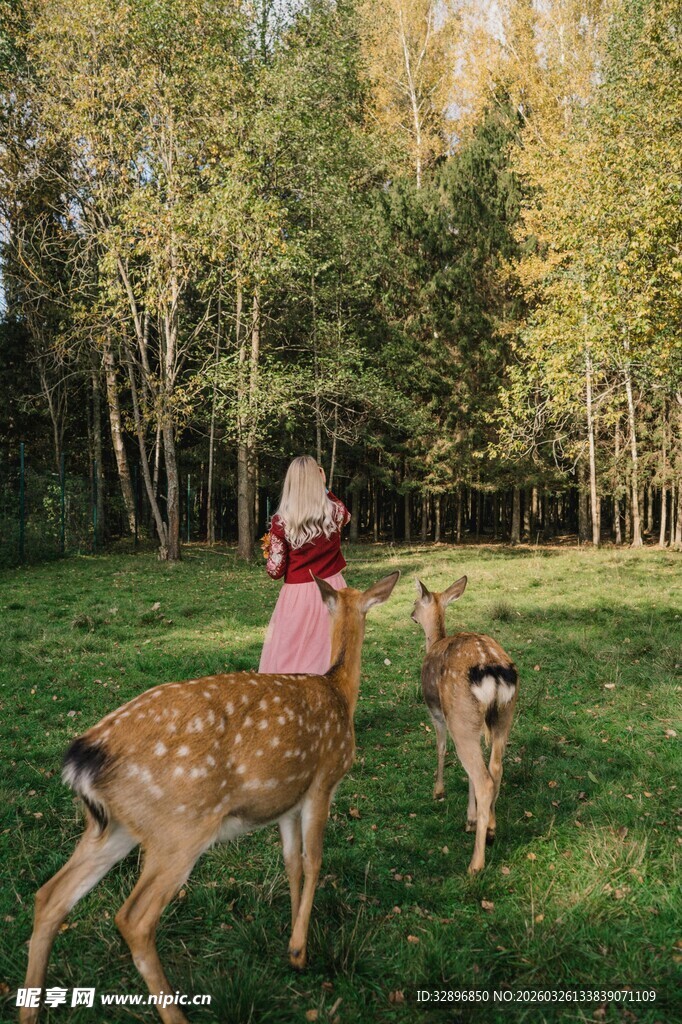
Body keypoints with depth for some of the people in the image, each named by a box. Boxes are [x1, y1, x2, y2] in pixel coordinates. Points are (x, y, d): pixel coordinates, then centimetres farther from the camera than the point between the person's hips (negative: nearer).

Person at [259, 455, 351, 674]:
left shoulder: (281, 521, -12)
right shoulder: (335, 512, -4)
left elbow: (275, 571, -9)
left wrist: (269, 549, 10)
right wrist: (324, 487, 21)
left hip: (298, 595, -3)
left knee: (287, 662, 7)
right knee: (331, 657, 13)